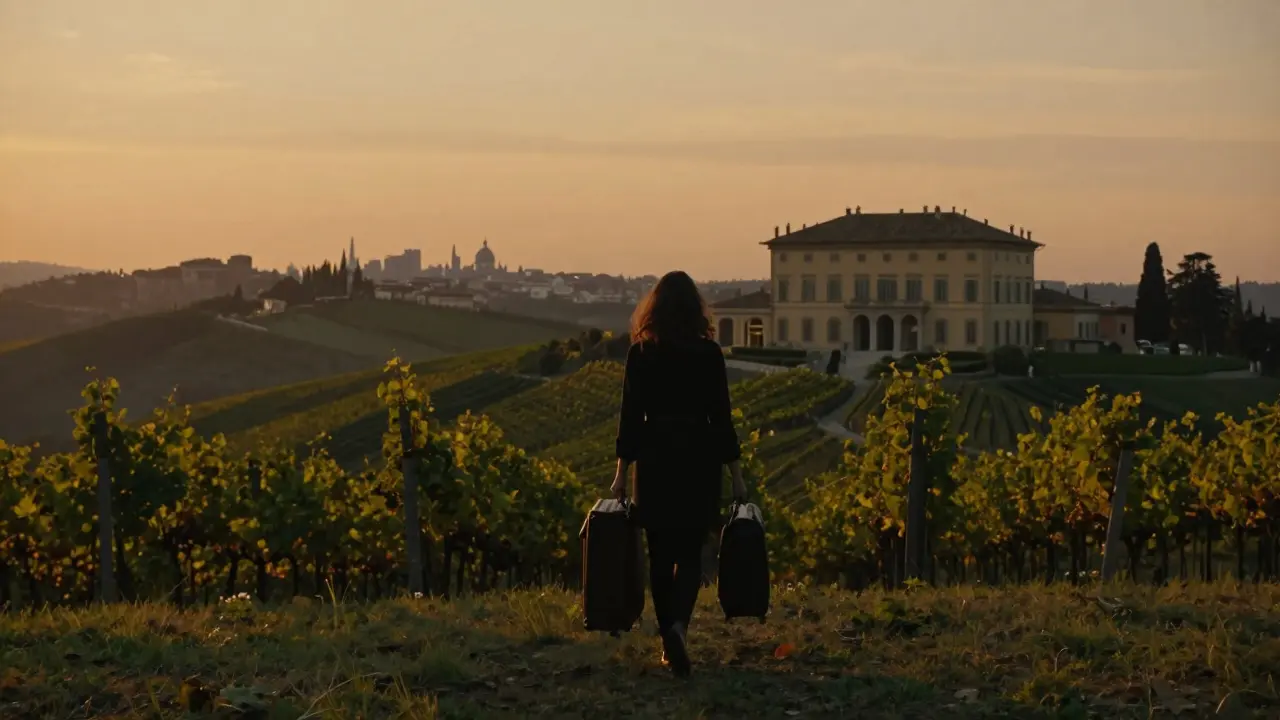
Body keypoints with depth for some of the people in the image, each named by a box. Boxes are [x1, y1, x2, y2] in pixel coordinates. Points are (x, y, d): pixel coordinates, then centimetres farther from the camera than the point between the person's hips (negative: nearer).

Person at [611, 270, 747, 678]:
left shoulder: (641, 353, -2)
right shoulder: (709, 353, -3)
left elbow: (630, 415, -2)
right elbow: (721, 416, -2)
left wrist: (621, 472, 3)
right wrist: (735, 473, 4)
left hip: (654, 460, 0)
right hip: (699, 459, 0)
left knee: (660, 554, 11)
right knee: (690, 552, 5)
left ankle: (669, 644, 13)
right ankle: (678, 626, -20)